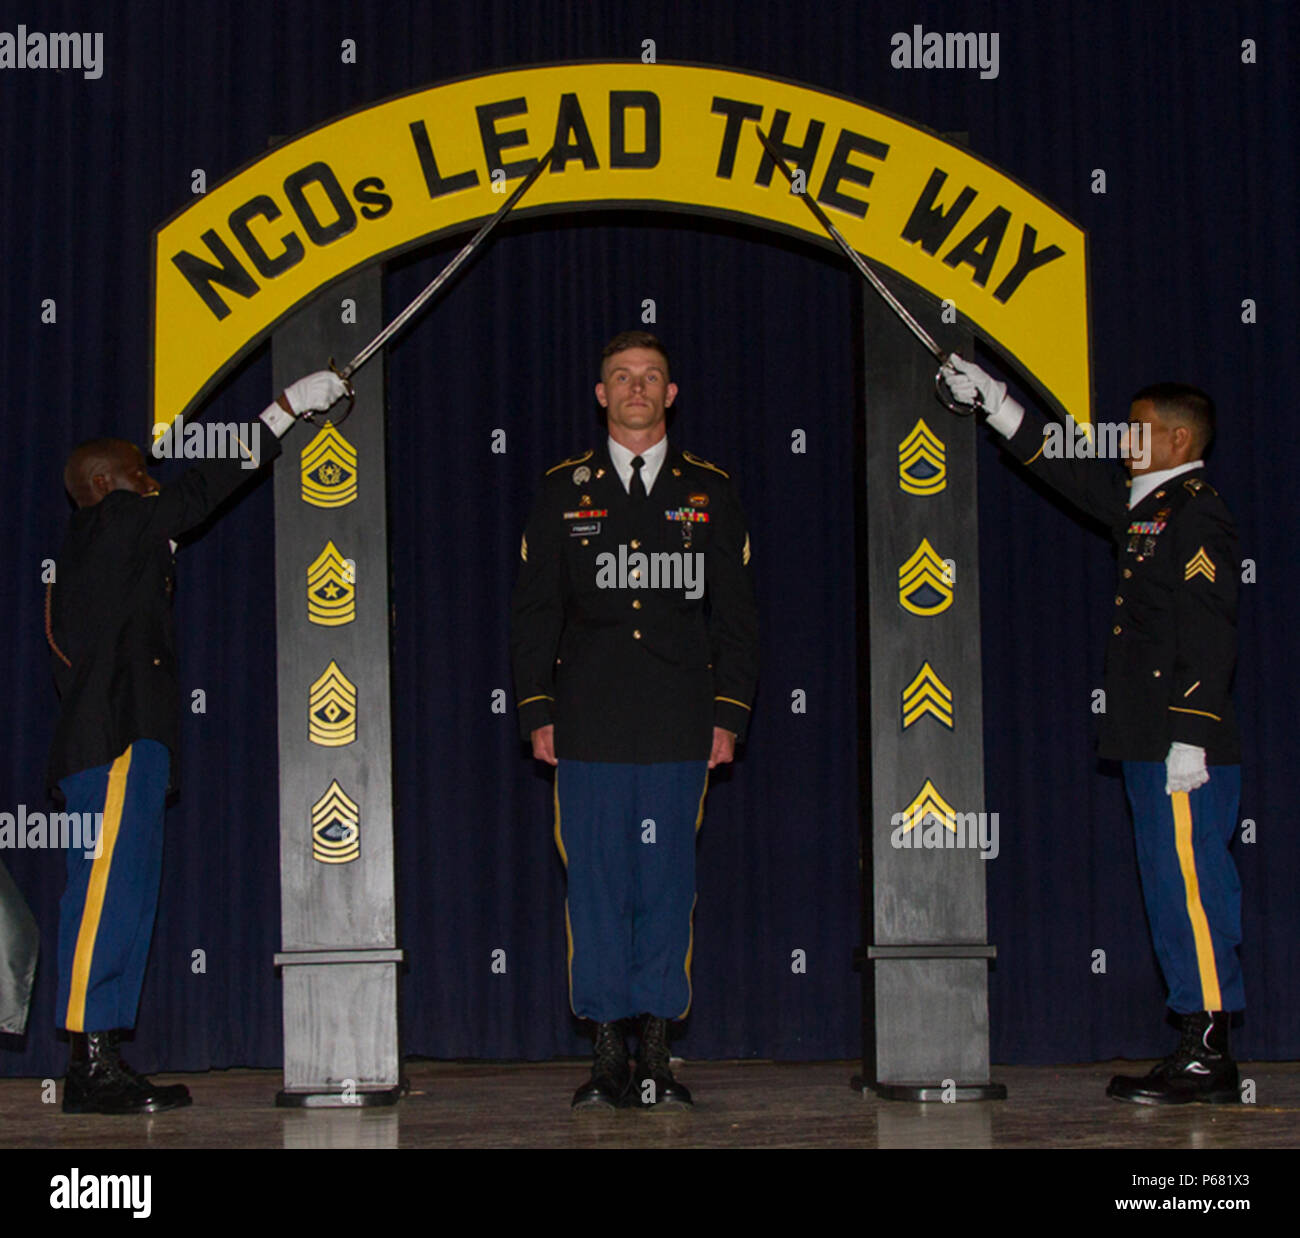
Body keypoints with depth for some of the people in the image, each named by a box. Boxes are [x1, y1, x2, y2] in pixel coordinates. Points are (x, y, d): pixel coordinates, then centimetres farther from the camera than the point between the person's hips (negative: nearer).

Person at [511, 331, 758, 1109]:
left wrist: (729, 716, 2)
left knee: (668, 886, 0)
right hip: (589, 730, 0)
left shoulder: (711, 492, 10)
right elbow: (534, 612, 10)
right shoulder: (564, 491, 10)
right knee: (597, 888, 0)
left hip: (679, 730, 0)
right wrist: (538, 713, 2)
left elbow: (736, 614, 10)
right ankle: (608, 1056, 7)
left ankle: (658, 1057, 7)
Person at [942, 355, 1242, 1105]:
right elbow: (1067, 466, 30)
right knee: (1173, 892, 9)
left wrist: (1190, 739, -21)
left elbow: (1210, 638, -17)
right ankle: (1202, 1052, 13)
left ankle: (1207, 1056, -7)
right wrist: (994, 402, 29)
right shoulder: (1144, 507, 17)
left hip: (1187, 750, -10)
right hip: (1150, 748, 10)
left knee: (1191, 888, -9)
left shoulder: (1197, 514, -10)